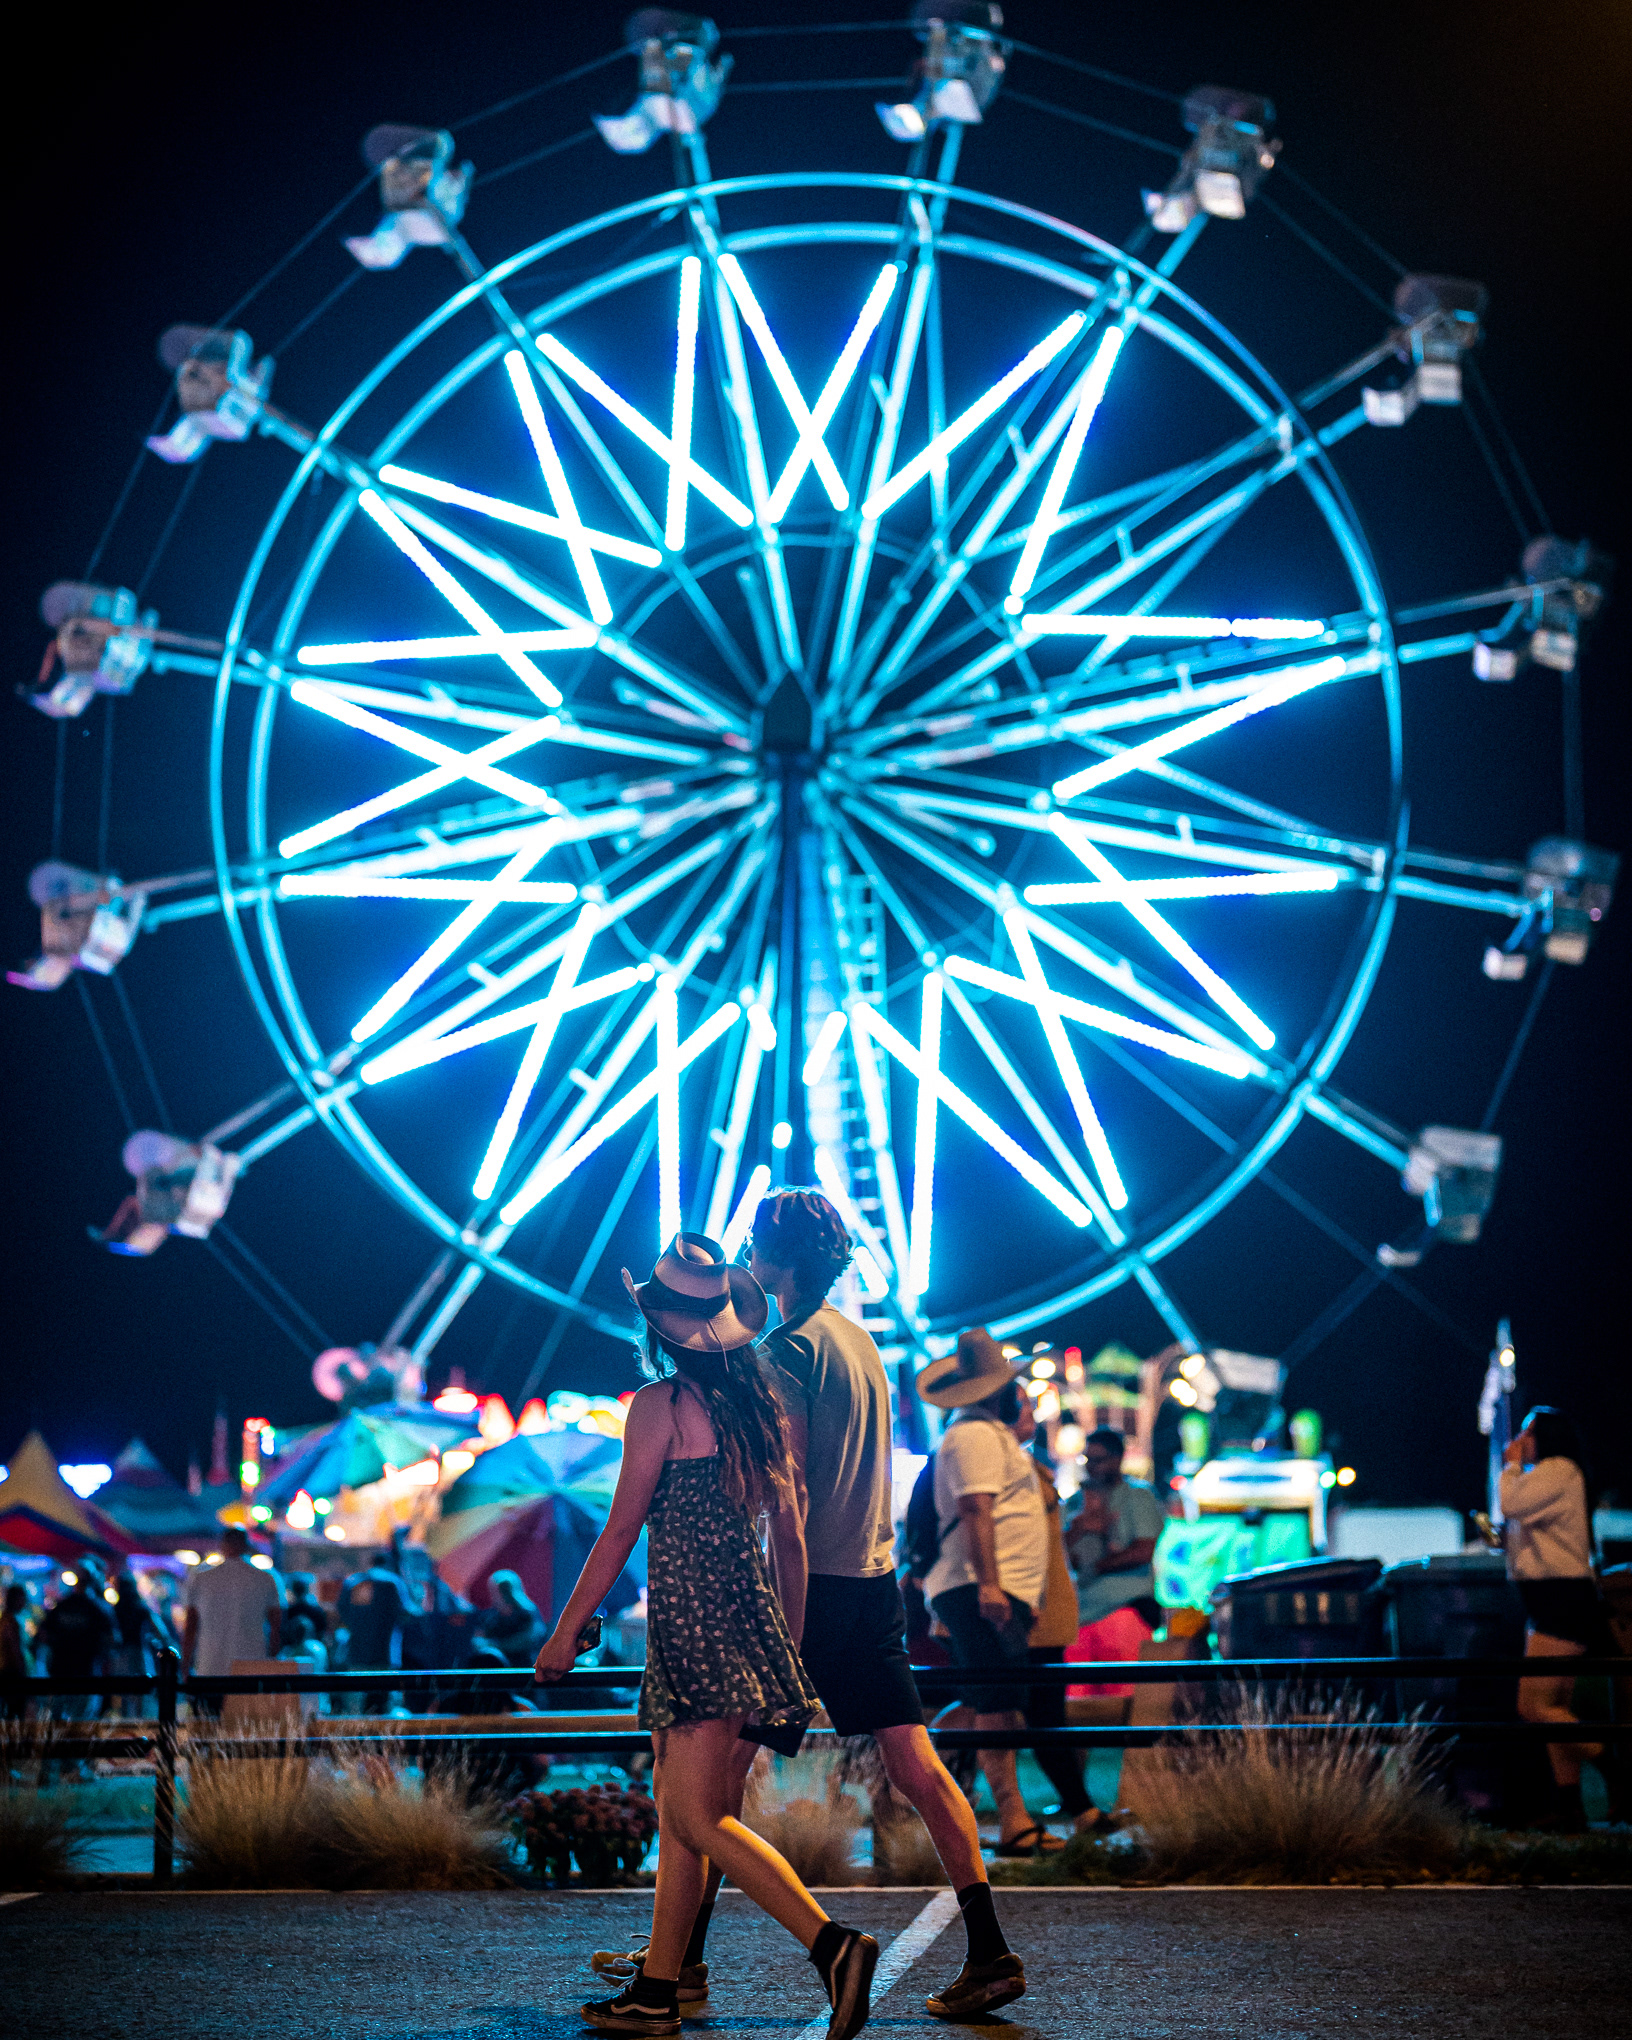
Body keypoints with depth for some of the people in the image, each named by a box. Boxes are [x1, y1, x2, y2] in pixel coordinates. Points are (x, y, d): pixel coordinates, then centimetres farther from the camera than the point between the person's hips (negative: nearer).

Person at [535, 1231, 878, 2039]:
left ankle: (833, 1944, -23)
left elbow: (621, 1529, -9)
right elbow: (789, 1534, 14)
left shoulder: (660, 1405, -9)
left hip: (691, 1616, -8)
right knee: (677, 1811, 14)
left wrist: (565, 1632, -1)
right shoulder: (759, 1403, 12)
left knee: (699, 1817, -10)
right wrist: (790, 1643, 22)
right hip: (746, 1609, 8)